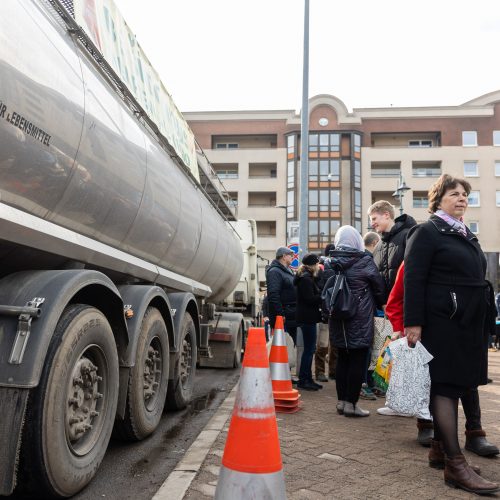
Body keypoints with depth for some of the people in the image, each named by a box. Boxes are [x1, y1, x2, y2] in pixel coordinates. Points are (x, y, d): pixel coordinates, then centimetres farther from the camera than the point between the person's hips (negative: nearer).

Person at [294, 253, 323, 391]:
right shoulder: (306, 279, -14)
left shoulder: (308, 277, 18)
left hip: (308, 317, 10)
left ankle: (307, 379, 20)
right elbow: (310, 299, -20)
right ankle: (303, 380, 2)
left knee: (310, 348, 13)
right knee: (309, 348, -5)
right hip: (307, 317, -10)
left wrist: (321, 294, 1)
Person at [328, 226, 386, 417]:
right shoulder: (364, 261, -9)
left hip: (337, 318, 5)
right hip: (360, 319, -5)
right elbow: (379, 287, -1)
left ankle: (341, 400, 19)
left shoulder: (330, 261, 2)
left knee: (342, 358, 13)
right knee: (358, 360, 0)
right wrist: (378, 305, 17)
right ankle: (351, 403, 2)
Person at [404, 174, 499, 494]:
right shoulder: (427, 232, -5)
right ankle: (456, 465, -4)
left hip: (470, 324, 9)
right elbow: (414, 280, -14)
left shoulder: (467, 235, 20)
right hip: (443, 322, -9)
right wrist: (414, 322, -21)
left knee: (460, 385, 13)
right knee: (447, 386, -7)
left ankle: (440, 448, 26)